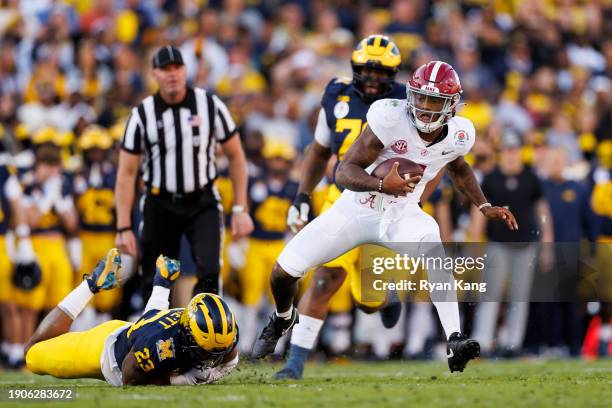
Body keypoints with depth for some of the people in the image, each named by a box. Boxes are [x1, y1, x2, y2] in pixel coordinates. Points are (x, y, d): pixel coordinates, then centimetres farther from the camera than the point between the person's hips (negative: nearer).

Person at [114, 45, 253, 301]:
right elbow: (127, 174, -4)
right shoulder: (142, 115, -6)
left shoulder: (210, 105, -6)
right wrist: (124, 228, -9)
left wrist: (240, 209, -2)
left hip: (202, 203, -1)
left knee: (209, 271, -20)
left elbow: (235, 156, 3)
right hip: (160, 205, 1)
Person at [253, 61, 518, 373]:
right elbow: (344, 172, -28)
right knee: (284, 272, -3)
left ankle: (455, 342, -38)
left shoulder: (457, 136, -11)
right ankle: (283, 319, 34)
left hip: (400, 215, 1)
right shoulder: (391, 119, -27)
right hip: (355, 209, -1)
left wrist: (485, 207, 11)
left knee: (433, 250, -33)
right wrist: (383, 185, -45)